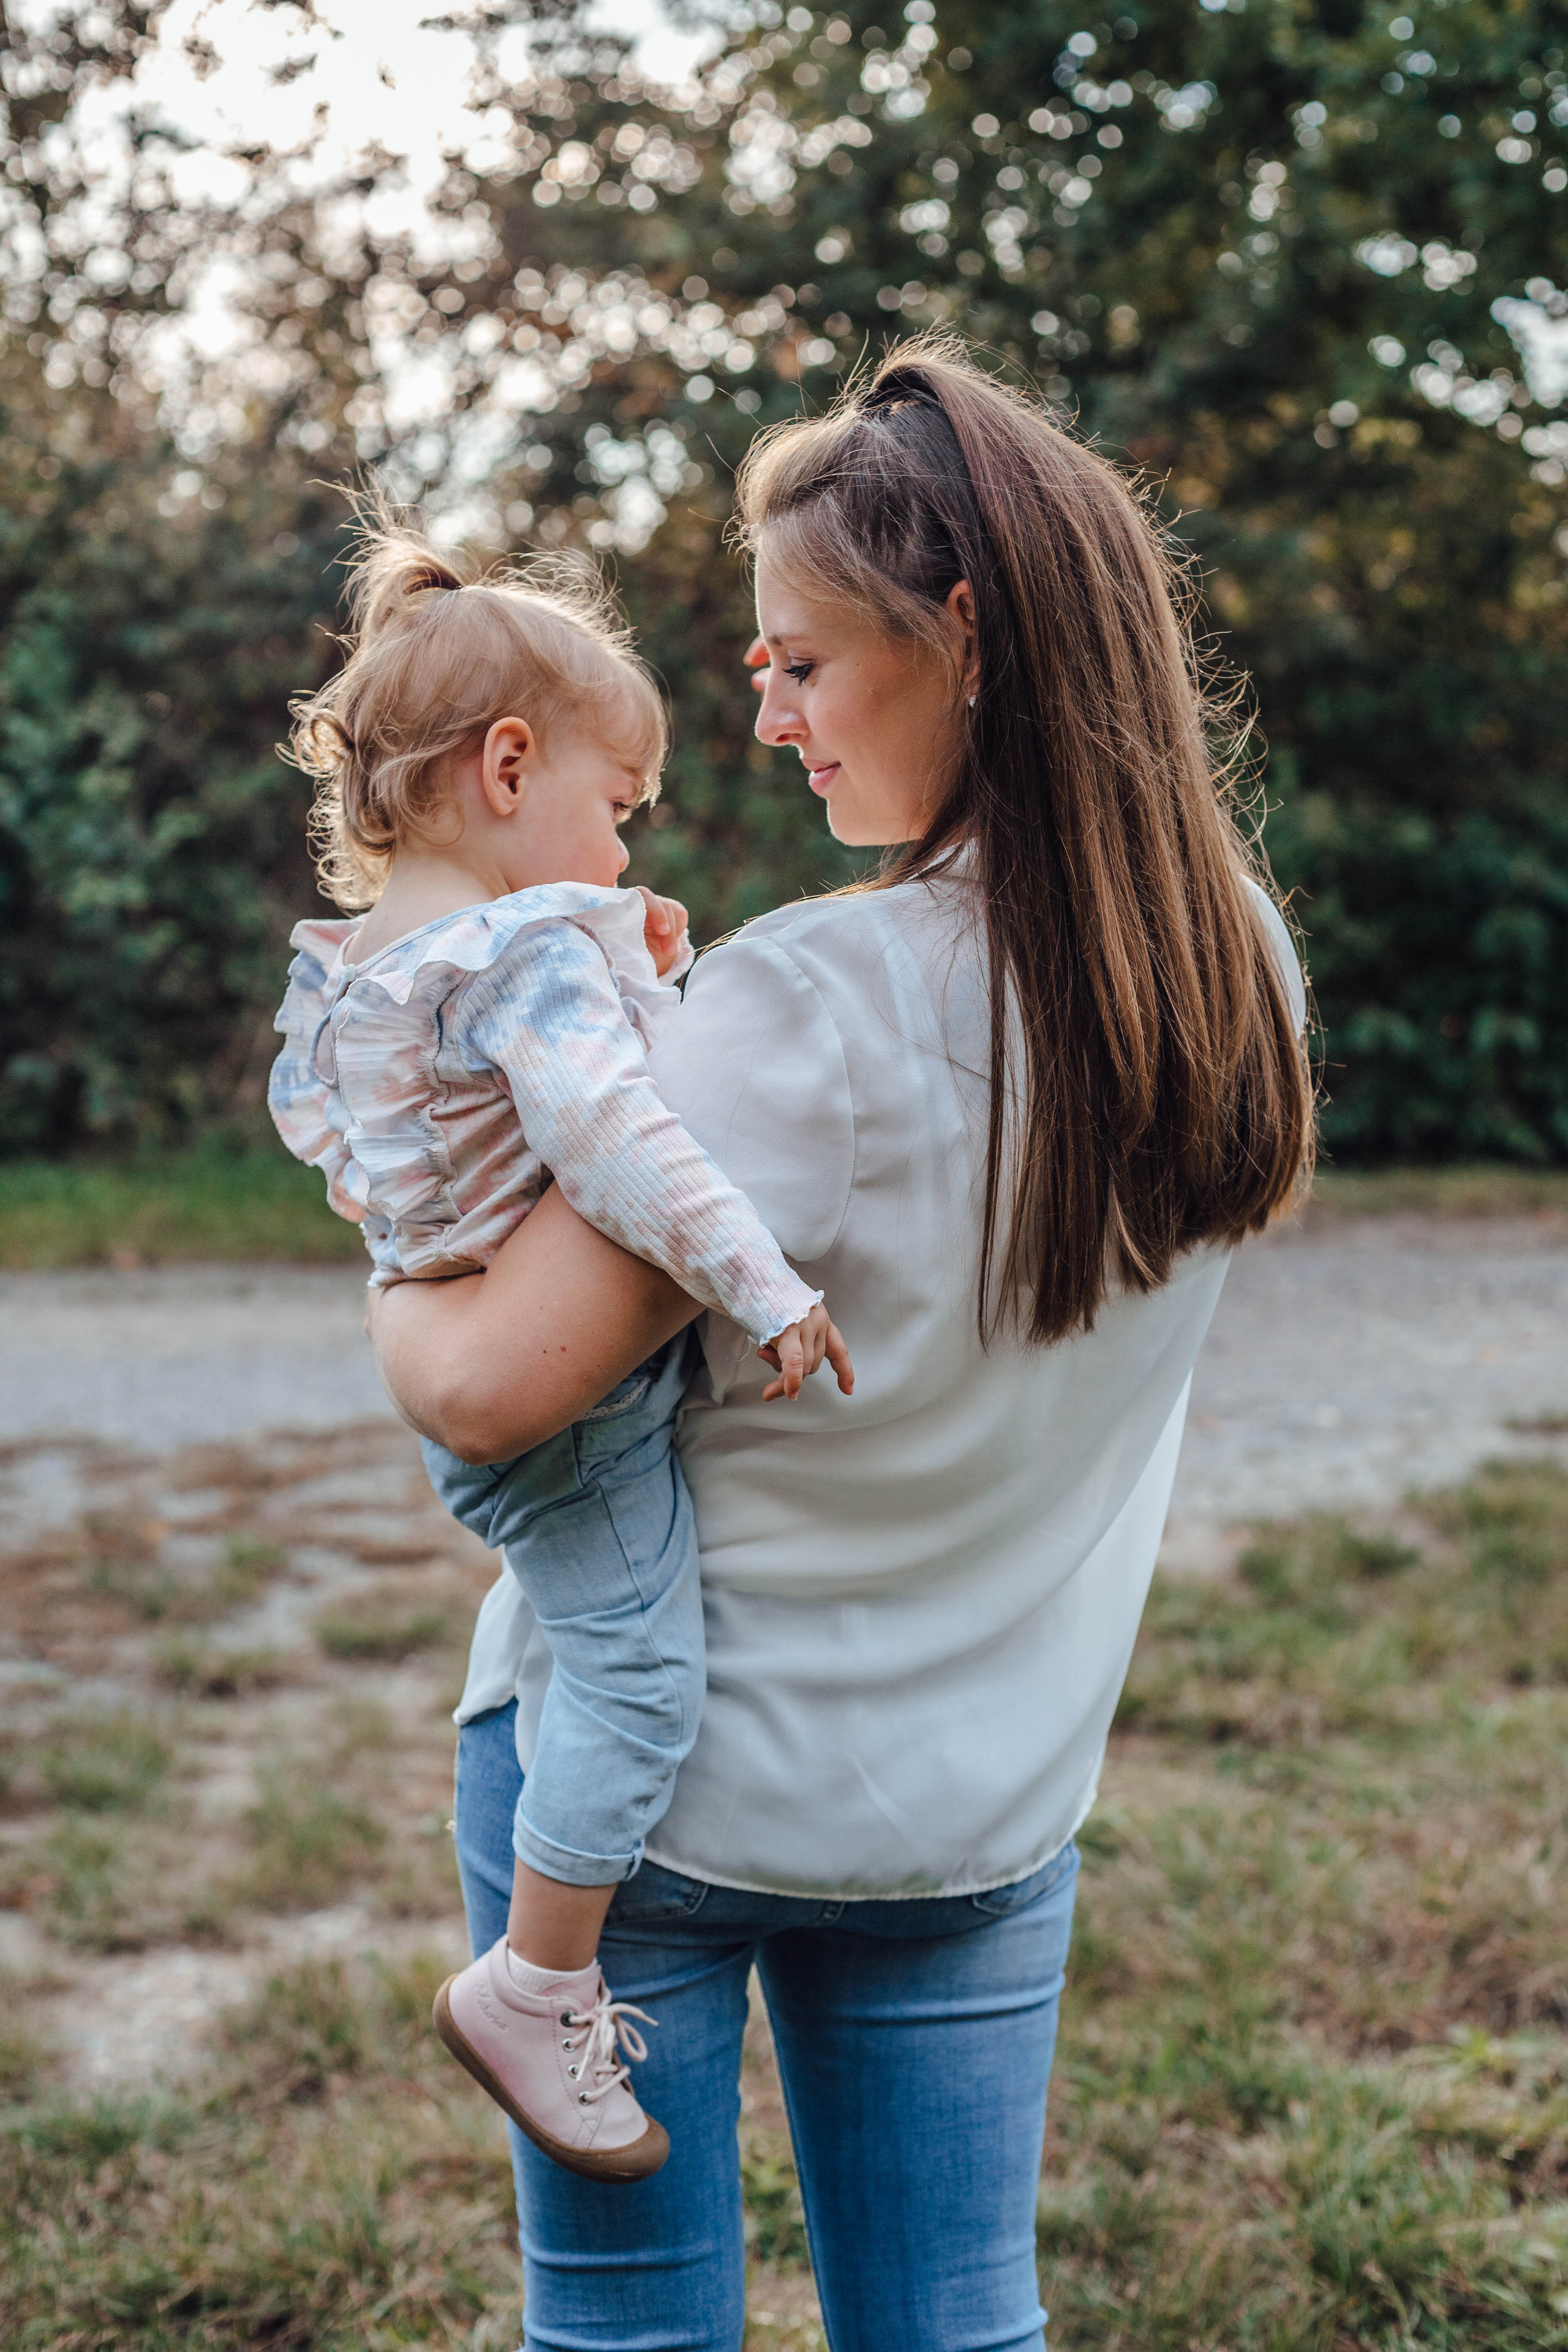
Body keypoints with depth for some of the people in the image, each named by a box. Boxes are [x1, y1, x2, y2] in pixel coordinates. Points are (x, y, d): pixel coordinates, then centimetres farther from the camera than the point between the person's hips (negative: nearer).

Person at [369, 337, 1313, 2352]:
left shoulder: (810, 1011, -25)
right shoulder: (1240, 972, -5)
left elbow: (489, 1390, -24)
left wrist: (397, 1290, -2)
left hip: (640, 1774, -5)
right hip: (981, 1807, 6)